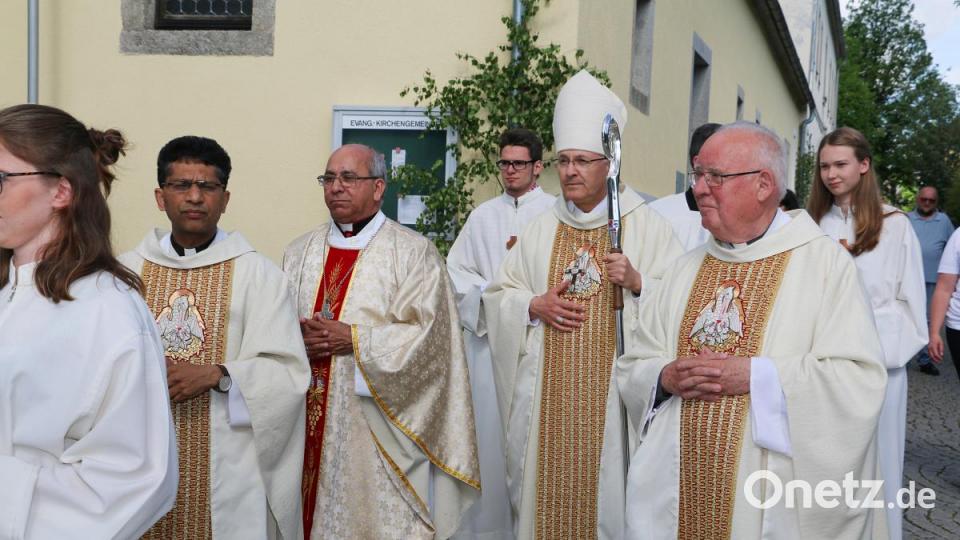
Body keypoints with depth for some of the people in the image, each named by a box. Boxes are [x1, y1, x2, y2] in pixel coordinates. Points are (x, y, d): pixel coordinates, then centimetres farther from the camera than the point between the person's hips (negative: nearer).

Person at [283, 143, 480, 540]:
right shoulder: (300, 252, 12)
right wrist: (299, 339, -10)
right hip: (310, 421, 4)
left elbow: (426, 335, -11)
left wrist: (354, 339, -15)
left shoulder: (413, 252, -3)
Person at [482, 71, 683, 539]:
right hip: (545, 390, 3)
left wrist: (637, 283, -21)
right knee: (543, 491, 9)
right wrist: (534, 306, -7)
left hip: (614, 389, -3)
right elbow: (497, 295, 11)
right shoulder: (542, 228, 10)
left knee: (607, 497, 3)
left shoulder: (646, 225, 0)